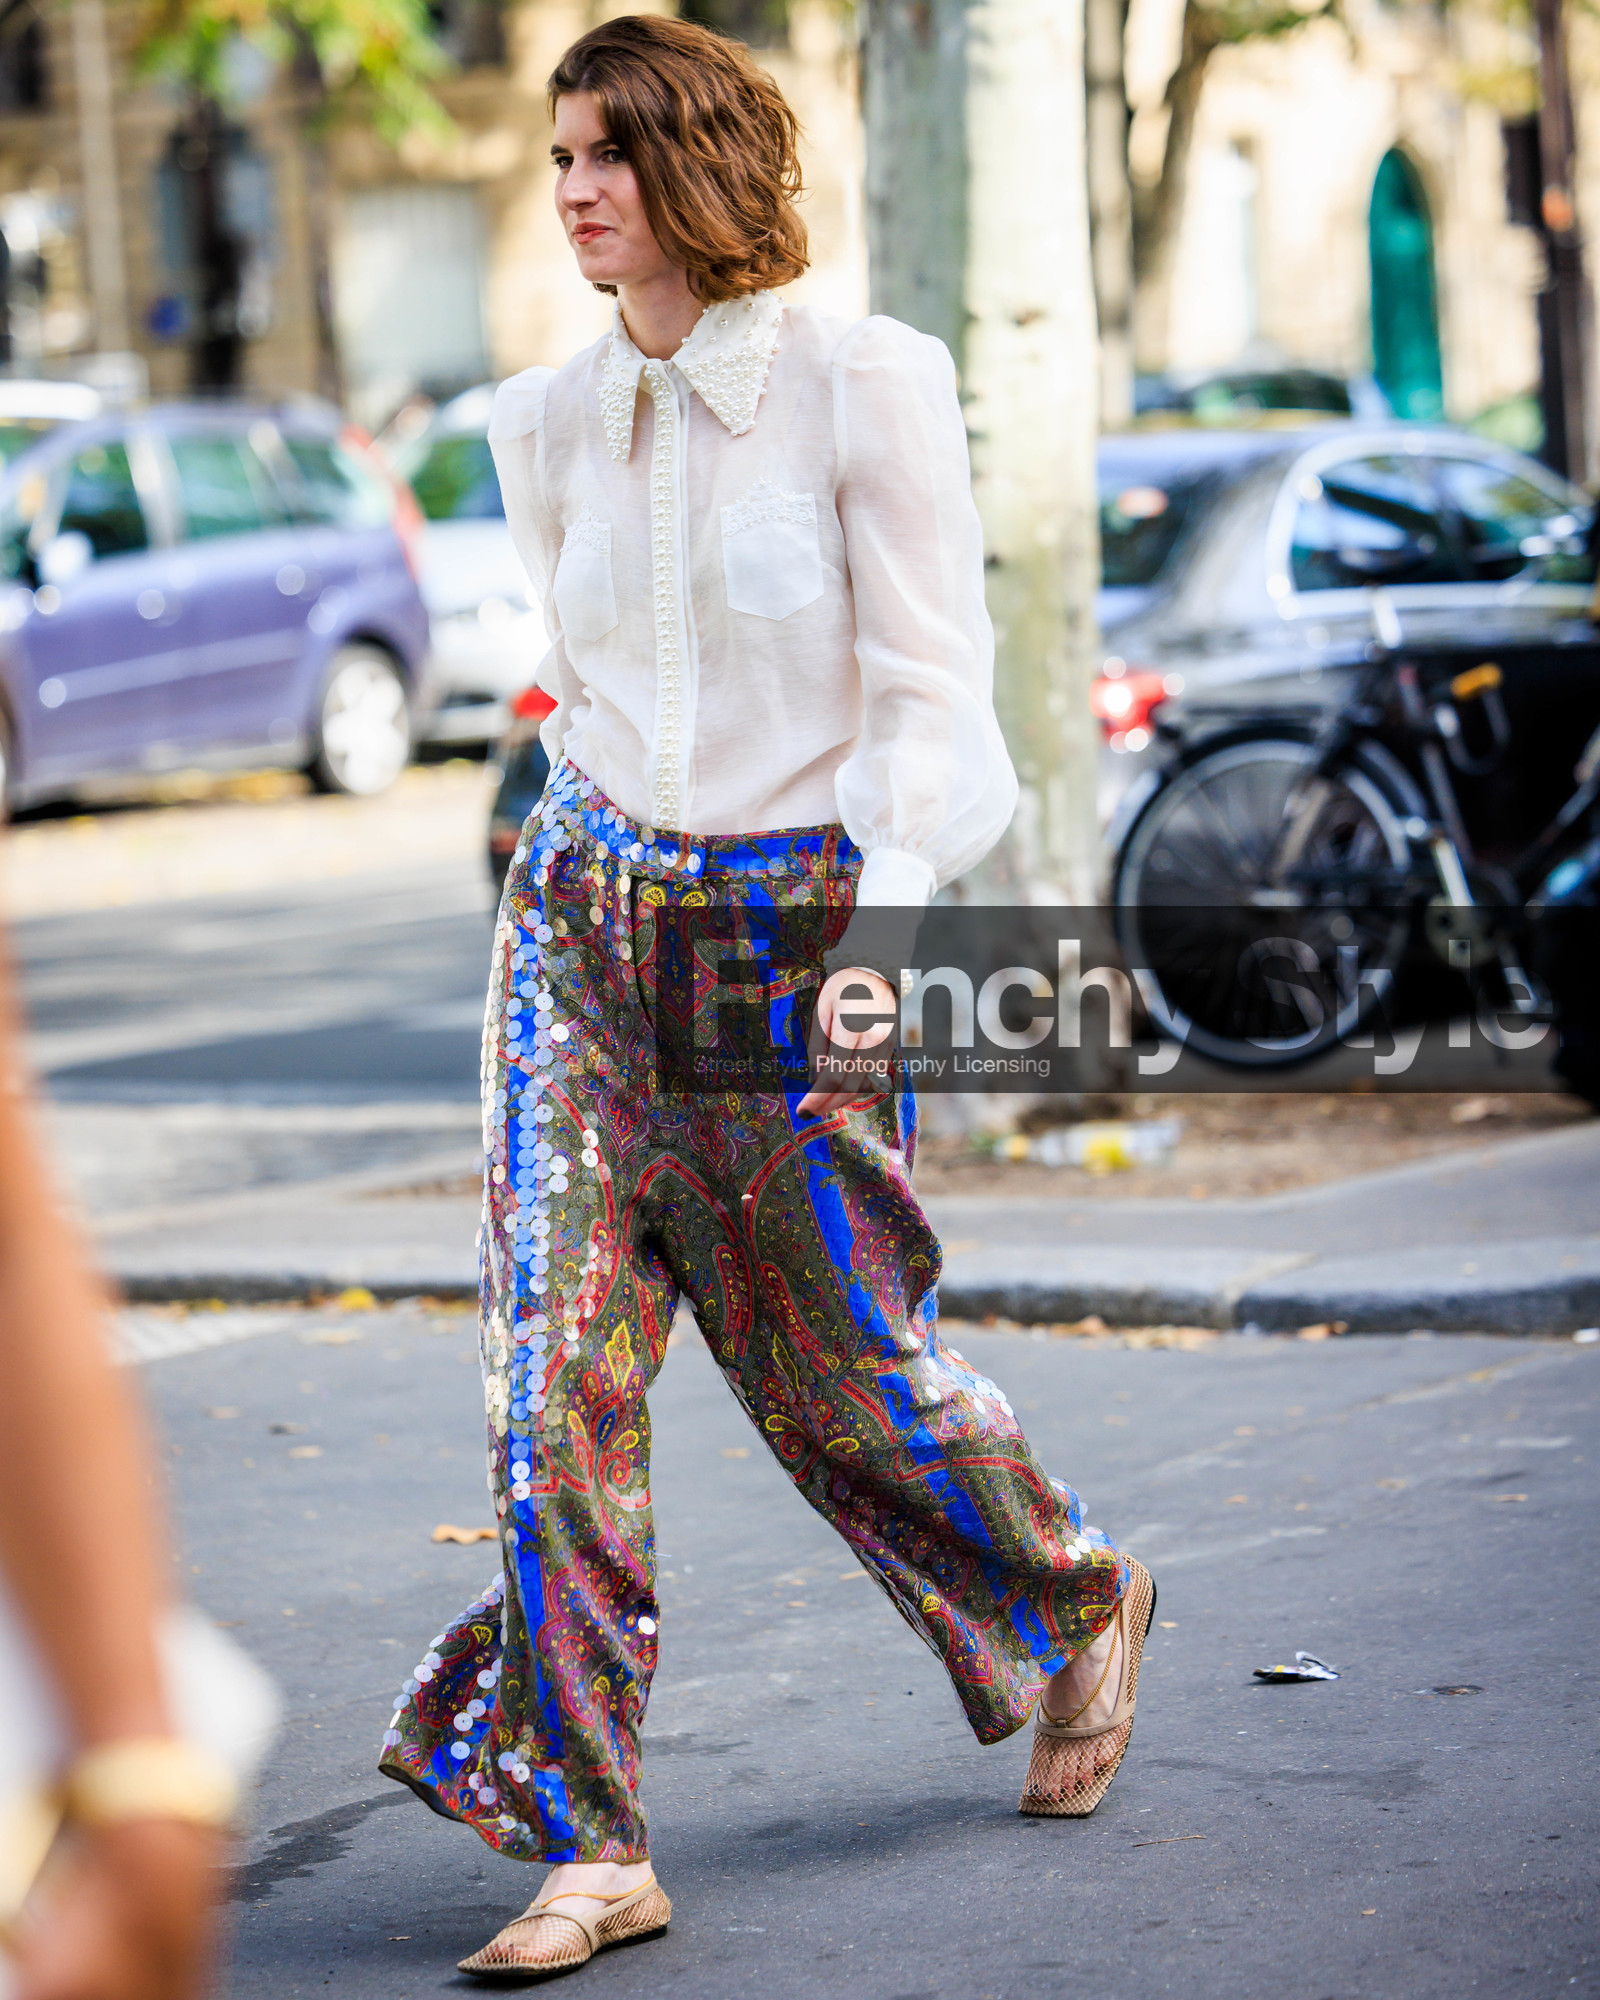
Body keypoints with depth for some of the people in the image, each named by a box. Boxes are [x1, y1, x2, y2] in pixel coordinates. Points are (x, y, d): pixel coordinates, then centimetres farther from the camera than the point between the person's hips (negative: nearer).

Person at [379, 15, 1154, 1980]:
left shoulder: (863, 385, -9)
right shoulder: (557, 425, 6)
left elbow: (930, 688, -12)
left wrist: (878, 923, -22)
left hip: (796, 926, -4)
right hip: (586, 912, 4)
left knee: (848, 1366, 8)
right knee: (556, 1370, -7)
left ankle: (1081, 1606, 38)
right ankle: (592, 1843, -2)